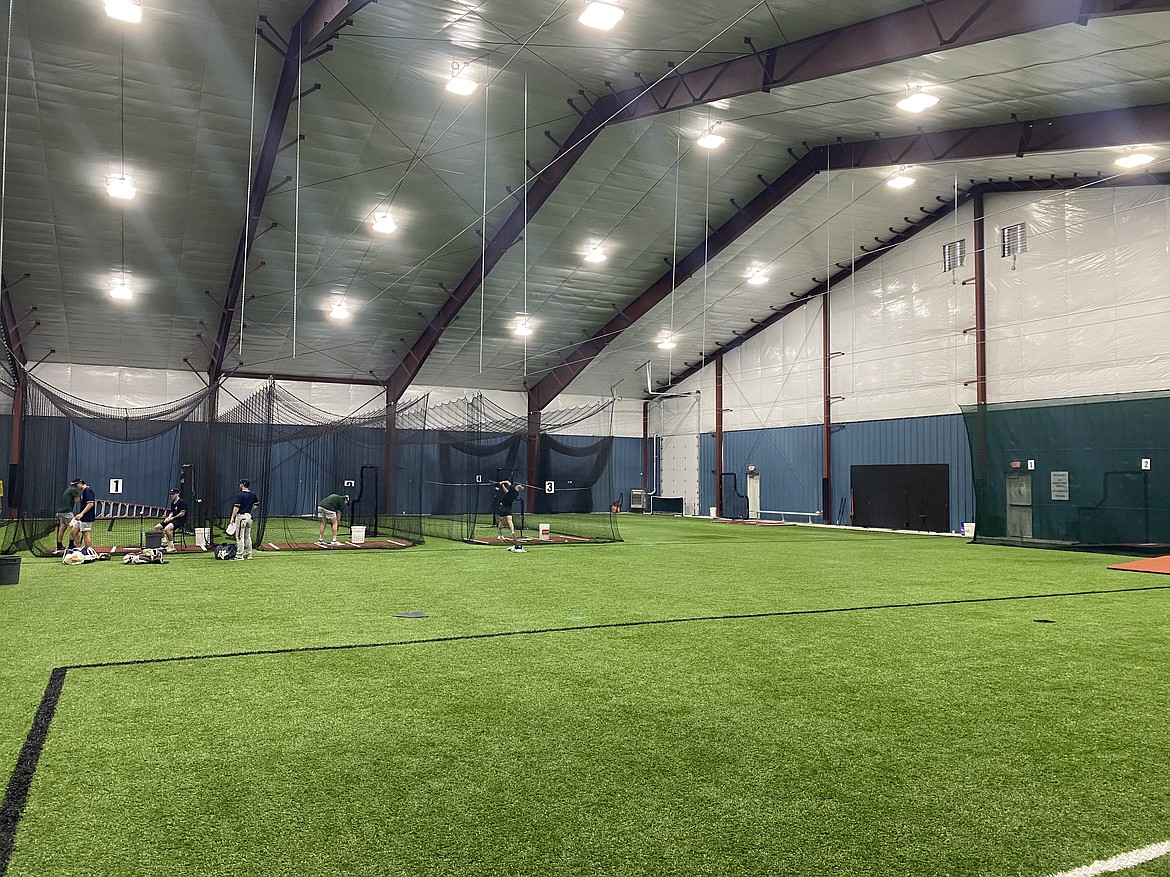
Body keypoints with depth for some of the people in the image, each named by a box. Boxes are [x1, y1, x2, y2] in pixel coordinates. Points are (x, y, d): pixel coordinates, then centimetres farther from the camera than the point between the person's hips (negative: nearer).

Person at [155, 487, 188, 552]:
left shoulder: (182, 502, -11)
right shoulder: (172, 503, 16)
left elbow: (182, 513, -17)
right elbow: (171, 513, 19)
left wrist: (172, 518, -16)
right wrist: (168, 517, -2)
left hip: (180, 520, -10)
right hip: (172, 520, 10)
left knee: (167, 529, -33)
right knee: (157, 527, 2)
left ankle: (172, 546, -23)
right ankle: (165, 543, 9)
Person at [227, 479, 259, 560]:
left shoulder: (240, 495, -14)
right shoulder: (253, 495, 7)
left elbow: (236, 507, -17)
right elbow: (256, 504, 18)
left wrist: (232, 518, -13)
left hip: (241, 516, -7)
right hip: (249, 516, 7)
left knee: (240, 536, -5)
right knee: (247, 536, 15)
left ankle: (239, 556, -5)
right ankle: (248, 554, 17)